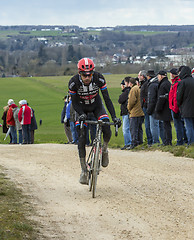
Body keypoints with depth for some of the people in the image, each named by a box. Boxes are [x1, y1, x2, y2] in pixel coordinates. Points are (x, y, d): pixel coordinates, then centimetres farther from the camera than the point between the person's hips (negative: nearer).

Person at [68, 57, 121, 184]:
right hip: (82, 108, 0)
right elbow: (75, 102, -17)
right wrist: (81, 114, -36)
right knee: (82, 139, -11)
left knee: (107, 131, -25)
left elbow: (107, 98, -24)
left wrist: (114, 116, -32)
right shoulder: (74, 82, -28)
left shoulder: (99, 78, -28)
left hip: (96, 106, 0)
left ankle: (104, 150, 8)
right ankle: (84, 171, -2)